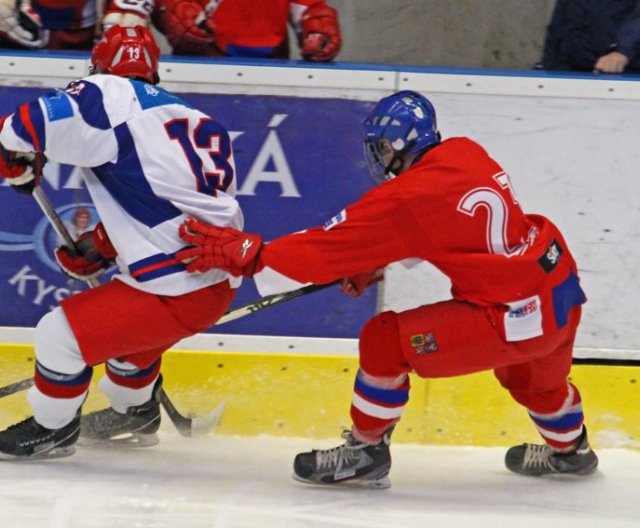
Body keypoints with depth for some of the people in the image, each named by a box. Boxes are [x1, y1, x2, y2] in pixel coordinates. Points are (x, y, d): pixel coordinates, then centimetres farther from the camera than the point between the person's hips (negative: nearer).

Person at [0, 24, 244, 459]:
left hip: (177, 289, -9)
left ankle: (53, 430, 22)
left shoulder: (109, 100, -9)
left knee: (62, 333, 2)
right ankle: (135, 415, 55)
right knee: (123, 326, 34)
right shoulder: (184, 115, 15)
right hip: (221, 281, 9)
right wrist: (102, 248, 24)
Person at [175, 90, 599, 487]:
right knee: (531, 377, 38)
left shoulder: (409, 196, -19)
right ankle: (569, 448, 63)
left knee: (386, 341, -6)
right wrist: (372, 265, 17)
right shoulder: (466, 154, 4)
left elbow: (332, 245, -15)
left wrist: (244, 253, -10)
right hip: (565, 292, 9)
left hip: (521, 318, -9)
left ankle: (366, 452, 8)